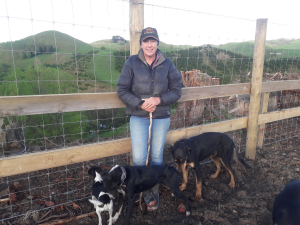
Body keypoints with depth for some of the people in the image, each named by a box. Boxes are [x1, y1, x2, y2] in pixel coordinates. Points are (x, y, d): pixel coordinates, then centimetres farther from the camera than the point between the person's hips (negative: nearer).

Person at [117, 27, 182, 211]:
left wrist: (159, 100, -15)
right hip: (138, 117, -1)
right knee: (138, 158, -1)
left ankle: (154, 192, 33)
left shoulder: (167, 63, 0)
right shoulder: (132, 62, -3)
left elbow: (176, 90, 1)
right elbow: (122, 90, -4)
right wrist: (140, 104, -16)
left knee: (157, 156, 12)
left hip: (161, 117, 1)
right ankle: (143, 190, 28)